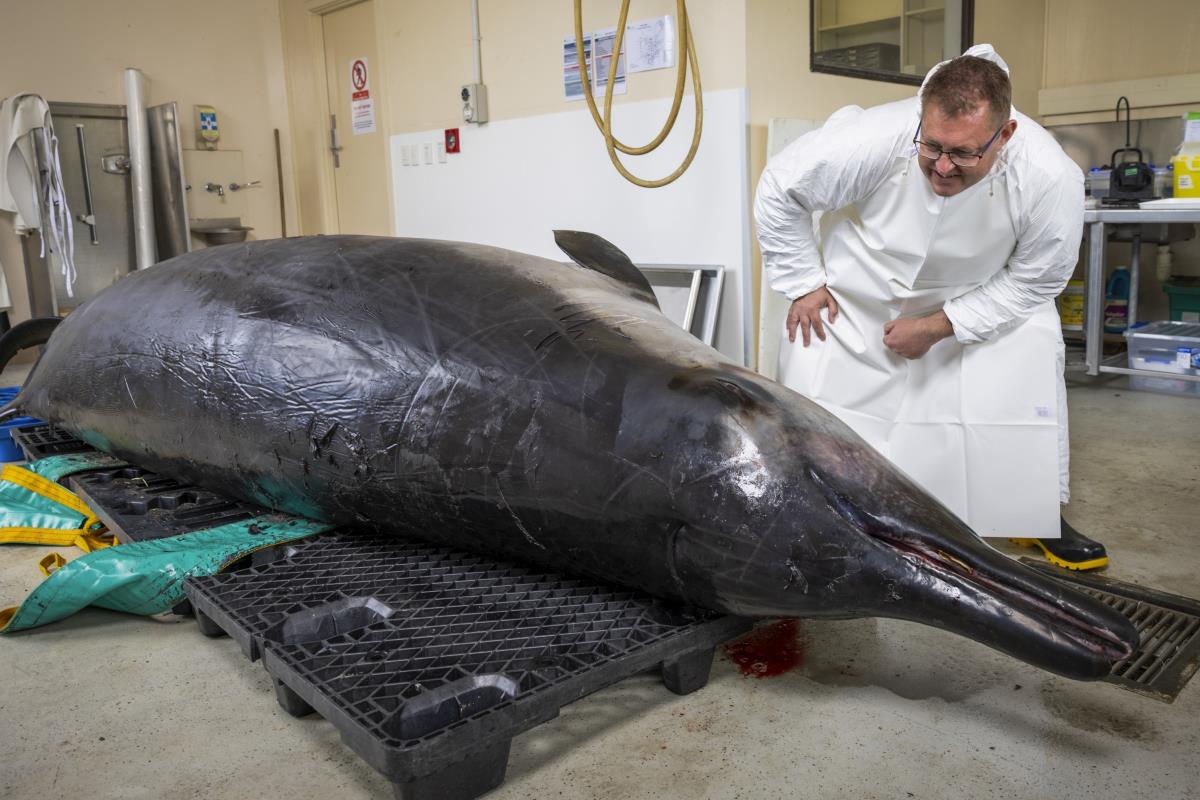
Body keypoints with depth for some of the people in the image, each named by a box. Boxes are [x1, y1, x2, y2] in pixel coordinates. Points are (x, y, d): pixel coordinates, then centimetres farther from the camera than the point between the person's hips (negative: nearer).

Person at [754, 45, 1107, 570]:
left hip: (981, 294, 2)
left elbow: (1034, 279, -15)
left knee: (1034, 350, -15)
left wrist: (939, 327, -22)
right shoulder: (874, 139, -36)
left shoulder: (1051, 178, -32)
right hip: (861, 287, -1)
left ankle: (1041, 516, 7)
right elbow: (779, 192, -19)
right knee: (811, 373, -12)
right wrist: (803, 284, -16)